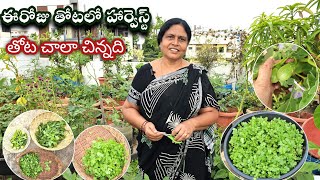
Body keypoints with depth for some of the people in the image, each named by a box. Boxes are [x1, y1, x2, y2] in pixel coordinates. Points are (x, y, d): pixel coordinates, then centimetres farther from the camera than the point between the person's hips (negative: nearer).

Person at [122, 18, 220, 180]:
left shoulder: (197, 75, -3)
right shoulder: (145, 73, -1)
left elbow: (212, 112, -1)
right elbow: (128, 108, 4)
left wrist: (192, 124, -20)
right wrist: (144, 125, -16)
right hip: (152, 155, 1)